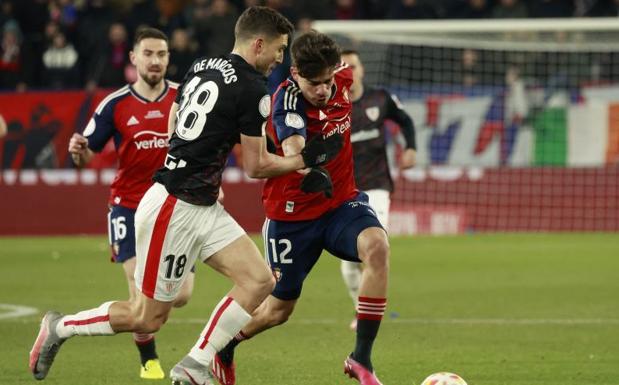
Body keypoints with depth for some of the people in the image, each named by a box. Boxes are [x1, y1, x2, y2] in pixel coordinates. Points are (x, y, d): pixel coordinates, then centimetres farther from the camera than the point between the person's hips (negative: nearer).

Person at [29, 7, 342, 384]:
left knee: (259, 281, 0)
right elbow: (257, 166, -10)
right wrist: (307, 158, 3)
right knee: (147, 317, 1)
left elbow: (173, 119, 21)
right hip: (174, 210, -9)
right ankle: (59, 327, 18)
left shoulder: (202, 66, 8)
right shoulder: (253, 89, -16)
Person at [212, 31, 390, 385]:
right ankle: (223, 349, 43)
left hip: (341, 202, 4)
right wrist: (310, 172, -64)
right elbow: (293, 148, -47)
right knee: (280, 308, 9)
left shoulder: (343, 80, -8)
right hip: (292, 214, -4)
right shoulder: (288, 99, -25)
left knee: (377, 246, -29)